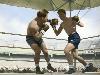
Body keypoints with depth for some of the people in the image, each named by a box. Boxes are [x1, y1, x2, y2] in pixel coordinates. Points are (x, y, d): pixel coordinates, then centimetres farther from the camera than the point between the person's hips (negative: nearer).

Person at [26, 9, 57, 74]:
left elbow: (44, 26, 5)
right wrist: (43, 30, -30)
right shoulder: (33, 26, -36)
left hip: (38, 37, 7)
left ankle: (49, 66, 27)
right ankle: (37, 69, -13)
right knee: (38, 51, -27)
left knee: (45, 51, 5)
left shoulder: (41, 21, -14)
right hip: (31, 38, -7)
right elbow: (37, 38, -34)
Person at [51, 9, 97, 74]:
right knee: (74, 56, 10)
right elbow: (57, 34, 18)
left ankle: (71, 68, -16)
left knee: (66, 50, -25)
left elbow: (82, 25, -7)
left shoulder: (71, 19, -4)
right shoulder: (62, 24, 17)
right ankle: (88, 67, 27)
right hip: (70, 38, 9)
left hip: (75, 37, -9)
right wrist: (54, 28, 2)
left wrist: (77, 22, -27)